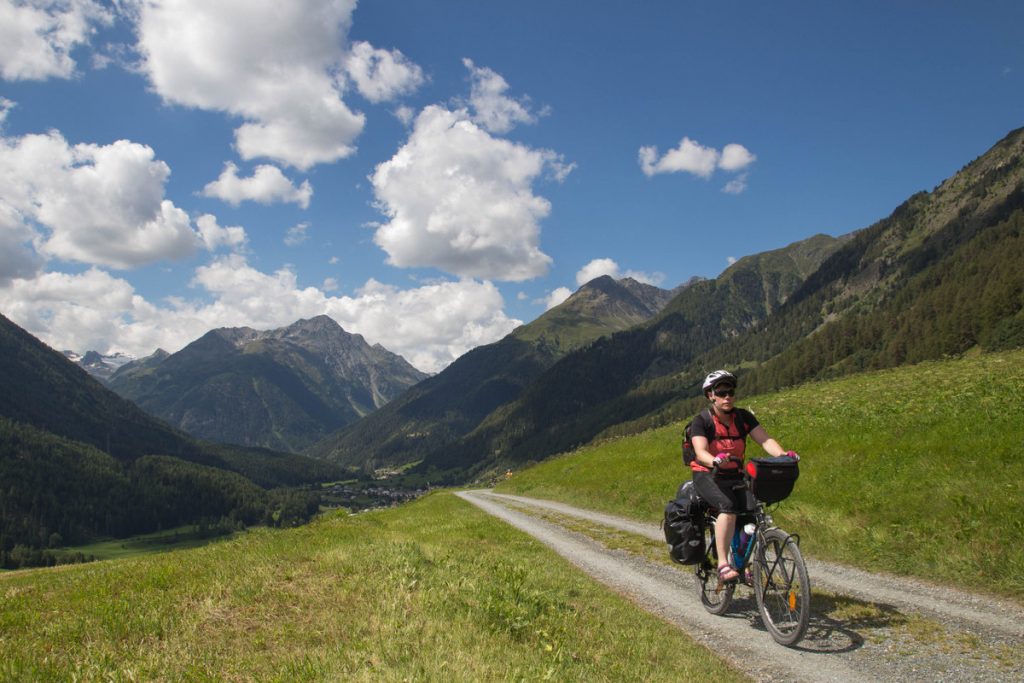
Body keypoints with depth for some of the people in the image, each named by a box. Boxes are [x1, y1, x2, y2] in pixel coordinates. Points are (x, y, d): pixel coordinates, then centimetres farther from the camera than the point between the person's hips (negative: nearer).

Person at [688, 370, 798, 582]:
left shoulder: (743, 417, 1)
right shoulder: (701, 421, -11)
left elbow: (765, 440, -10)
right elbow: (701, 452, -25)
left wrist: (783, 455, -30)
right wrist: (716, 461, -48)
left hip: (735, 477, 4)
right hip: (708, 476, -4)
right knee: (728, 507, -32)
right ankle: (723, 565, -29)